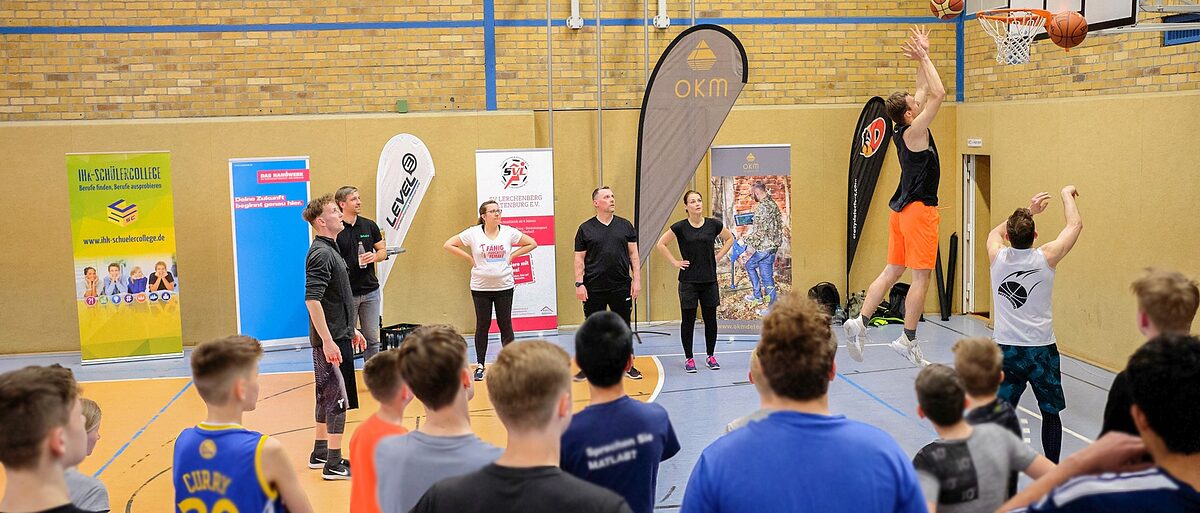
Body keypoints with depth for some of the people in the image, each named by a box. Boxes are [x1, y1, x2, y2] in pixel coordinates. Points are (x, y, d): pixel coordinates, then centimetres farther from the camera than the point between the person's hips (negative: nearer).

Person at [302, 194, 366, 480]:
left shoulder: (330, 251, 14)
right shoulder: (321, 254, -17)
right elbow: (312, 300, -24)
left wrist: (351, 330, 25)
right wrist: (328, 341, -26)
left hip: (339, 336, 10)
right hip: (330, 340, -10)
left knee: (328, 397, 17)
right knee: (338, 400, -4)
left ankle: (320, 453, 28)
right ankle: (333, 464, 3)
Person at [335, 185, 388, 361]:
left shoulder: (369, 225, 6)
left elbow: (383, 250, 12)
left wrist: (374, 256, -9)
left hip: (371, 291, 4)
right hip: (346, 293, -4)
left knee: (372, 338, 10)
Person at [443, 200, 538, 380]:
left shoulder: (509, 232, -1)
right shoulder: (473, 233, -4)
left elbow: (531, 243, 7)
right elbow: (448, 245, -2)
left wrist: (512, 255, 0)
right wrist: (469, 258, -6)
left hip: (504, 286, 1)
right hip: (480, 287, -1)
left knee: (506, 325, 5)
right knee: (482, 326, 7)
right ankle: (480, 366, 16)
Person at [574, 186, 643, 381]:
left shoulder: (625, 225, 7)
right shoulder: (585, 229, 2)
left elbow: (633, 254, 8)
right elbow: (579, 258, 2)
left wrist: (637, 279, 1)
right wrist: (579, 284, -6)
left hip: (621, 287, 2)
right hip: (593, 289, -1)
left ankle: (627, 366, 22)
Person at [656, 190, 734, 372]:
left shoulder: (713, 225, 0)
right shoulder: (680, 227, -6)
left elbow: (729, 239, 16)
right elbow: (660, 244, 1)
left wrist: (718, 256, 6)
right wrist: (674, 262, -3)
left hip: (709, 280, 2)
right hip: (688, 281, -2)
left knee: (710, 319, 7)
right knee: (688, 320, 2)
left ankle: (710, 356, 21)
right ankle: (689, 358, 13)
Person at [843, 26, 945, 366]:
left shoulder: (904, 129, 9)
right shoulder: (914, 132, -15)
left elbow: (925, 91, 22)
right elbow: (938, 94, -20)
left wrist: (922, 59, 17)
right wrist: (923, 58, -11)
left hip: (903, 209, 9)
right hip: (919, 209, -9)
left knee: (892, 271, 10)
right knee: (921, 276, -3)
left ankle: (859, 322, 1)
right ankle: (908, 340, 1)